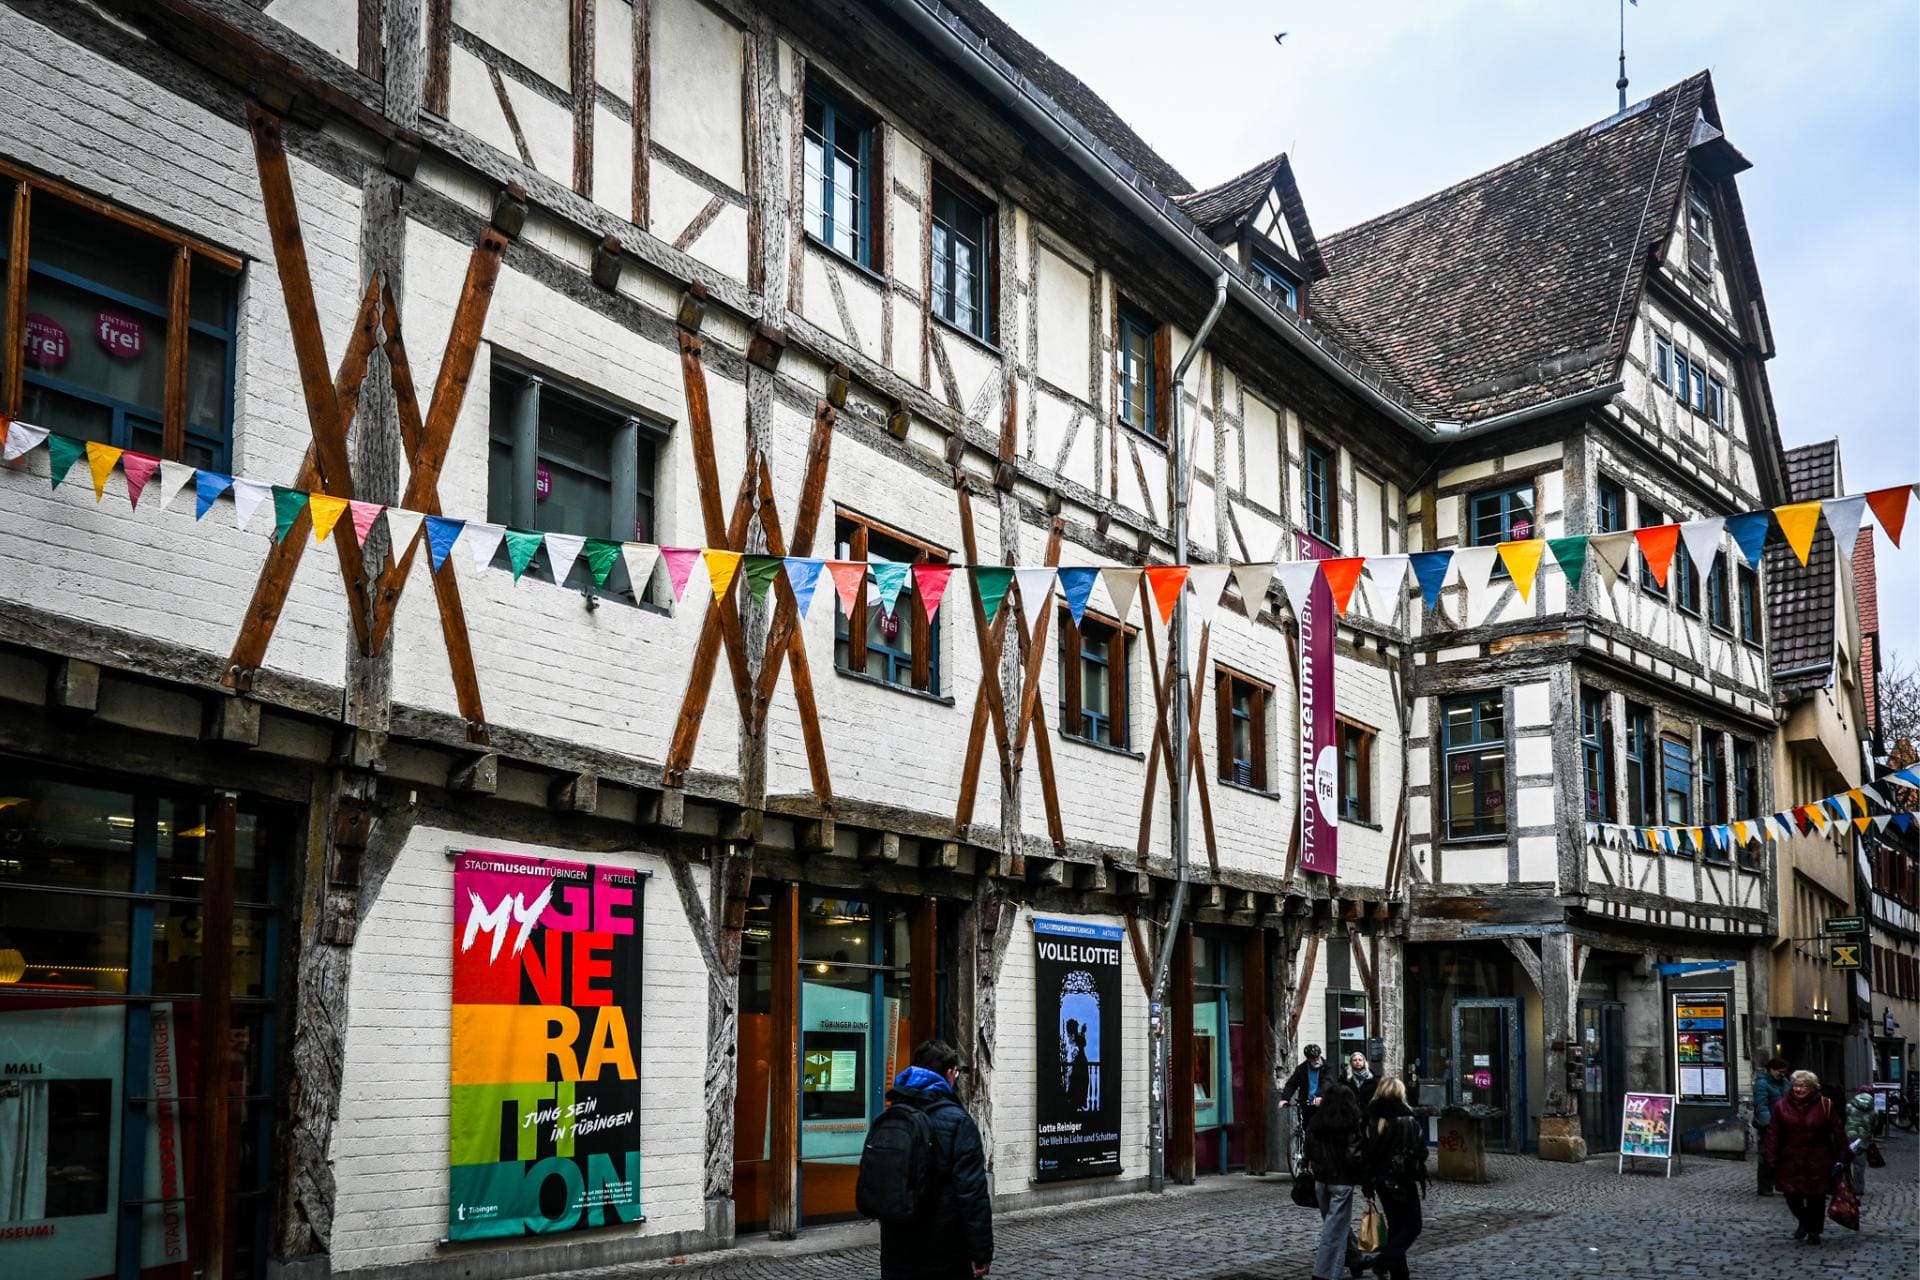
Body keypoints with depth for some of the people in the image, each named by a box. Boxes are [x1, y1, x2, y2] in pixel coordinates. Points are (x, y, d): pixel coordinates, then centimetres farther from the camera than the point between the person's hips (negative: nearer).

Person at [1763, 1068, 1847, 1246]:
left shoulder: (1826, 1105, -4)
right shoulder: (1781, 1106, -1)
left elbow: (1838, 1132, -1)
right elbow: (1773, 1134, 0)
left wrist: (1840, 1157, -5)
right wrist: (1772, 1159, -5)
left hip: (1818, 1161, -1)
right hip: (1791, 1160, 1)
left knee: (1816, 1197, 4)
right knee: (1791, 1195, 1)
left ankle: (1814, 1230, 23)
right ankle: (1804, 1222, 29)